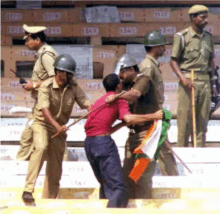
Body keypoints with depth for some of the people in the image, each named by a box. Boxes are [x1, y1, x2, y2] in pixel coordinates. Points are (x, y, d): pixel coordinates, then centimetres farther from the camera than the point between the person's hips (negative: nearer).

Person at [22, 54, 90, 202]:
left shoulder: (74, 87, -6)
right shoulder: (46, 86, -19)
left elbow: (86, 104, -11)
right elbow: (44, 110, -31)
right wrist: (57, 126, -46)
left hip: (60, 127, 5)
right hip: (42, 123, -5)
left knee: (55, 168, 5)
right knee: (41, 147, -33)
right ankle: (28, 189, -38)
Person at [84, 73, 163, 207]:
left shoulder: (99, 102, 25)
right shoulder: (119, 100, 1)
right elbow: (129, 119, -16)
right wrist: (153, 116, -8)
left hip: (89, 142, 8)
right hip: (104, 142, -8)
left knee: (106, 186, 20)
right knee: (119, 188, -11)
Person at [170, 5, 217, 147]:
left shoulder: (208, 37, 13)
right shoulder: (182, 36, -3)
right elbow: (174, 61, -3)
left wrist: (213, 84, 16)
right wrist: (183, 78, -16)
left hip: (205, 81, 5)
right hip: (189, 80, -5)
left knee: (203, 118, 5)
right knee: (185, 118, -4)